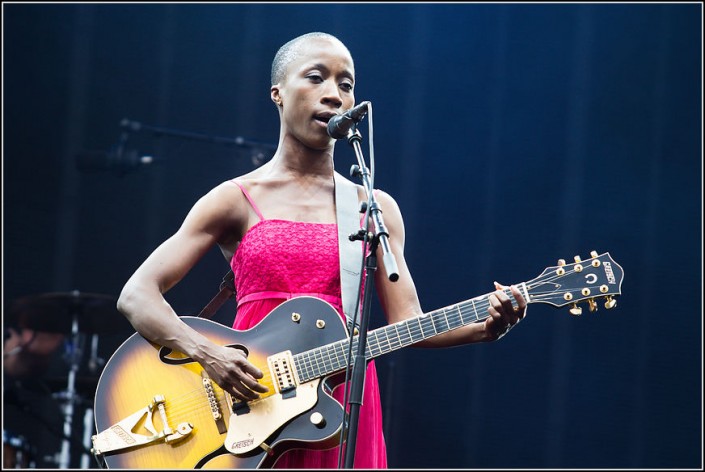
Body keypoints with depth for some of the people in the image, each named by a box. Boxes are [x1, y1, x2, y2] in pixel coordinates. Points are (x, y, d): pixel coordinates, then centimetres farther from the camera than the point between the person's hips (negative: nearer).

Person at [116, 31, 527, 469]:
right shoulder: (237, 200, 3)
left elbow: (406, 322, 5)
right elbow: (137, 295, -4)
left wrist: (485, 327, -13)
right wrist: (207, 353, -20)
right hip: (249, 407, -2)